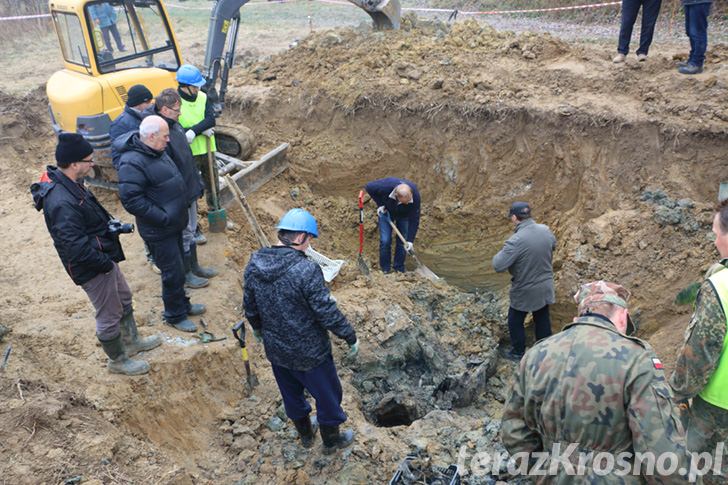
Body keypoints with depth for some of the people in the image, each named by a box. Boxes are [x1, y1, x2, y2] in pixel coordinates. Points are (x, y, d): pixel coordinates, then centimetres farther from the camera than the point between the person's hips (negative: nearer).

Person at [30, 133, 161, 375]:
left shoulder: (67, 182, -1)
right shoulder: (61, 202, -33)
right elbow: (75, 246, -32)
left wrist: (112, 225, 4)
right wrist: (105, 263, -21)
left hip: (104, 257, 10)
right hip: (92, 268, -10)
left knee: (124, 298, 27)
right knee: (109, 315, 9)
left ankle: (132, 341, 48)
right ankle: (118, 360, 31)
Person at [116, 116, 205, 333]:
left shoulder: (156, 152, 5)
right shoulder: (132, 163, -25)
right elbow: (131, 200, -28)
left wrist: (183, 205, 14)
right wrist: (164, 217, -24)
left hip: (174, 223, 9)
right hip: (159, 231, -9)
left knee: (177, 268, 22)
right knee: (174, 272, 1)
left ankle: (182, 304, 40)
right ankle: (175, 316, 20)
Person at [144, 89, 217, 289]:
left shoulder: (174, 125, 3)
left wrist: (198, 182, 18)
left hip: (190, 189, 9)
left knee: (191, 230, 22)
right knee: (183, 235, 6)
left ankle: (194, 266, 38)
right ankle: (185, 275, 24)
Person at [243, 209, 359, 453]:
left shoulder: (254, 264, -9)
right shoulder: (307, 270, -29)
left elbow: (249, 305, 5)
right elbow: (327, 312, -24)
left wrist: (258, 328, 24)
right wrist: (350, 337, -9)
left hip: (275, 349, 6)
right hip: (309, 352, -6)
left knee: (291, 394, 28)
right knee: (327, 395, 20)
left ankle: (305, 433, 50)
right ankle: (332, 440, 40)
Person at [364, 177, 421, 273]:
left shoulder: (415, 195, -38)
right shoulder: (385, 186, -42)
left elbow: (414, 219, -30)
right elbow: (369, 187, -20)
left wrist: (410, 240, -31)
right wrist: (379, 204, -21)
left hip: (403, 214, 1)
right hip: (386, 211, -1)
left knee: (402, 242, -1)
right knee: (385, 241, -6)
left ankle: (399, 271, 14)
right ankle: (385, 271, 7)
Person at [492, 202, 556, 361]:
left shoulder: (516, 241, -31)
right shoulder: (545, 230, -9)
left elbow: (498, 266, -27)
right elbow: (553, 246, 14)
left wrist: (502, 253, -8)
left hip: (525, 291, -6)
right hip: (545, 286, 6)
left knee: (515, 321, 17)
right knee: (542, 319, 23)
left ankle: (518, 352, 31)